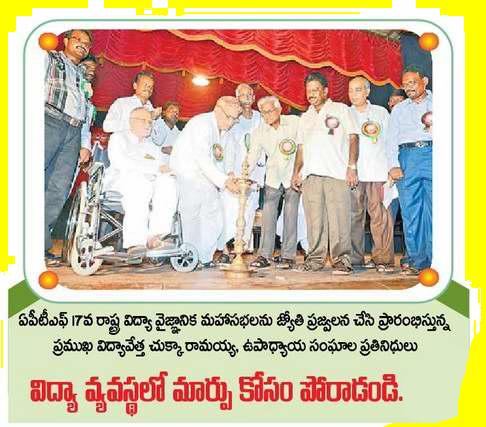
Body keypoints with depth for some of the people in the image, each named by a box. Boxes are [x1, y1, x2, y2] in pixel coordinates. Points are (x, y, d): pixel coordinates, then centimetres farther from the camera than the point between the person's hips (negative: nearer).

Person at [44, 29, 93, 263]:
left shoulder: (83, 76, 31)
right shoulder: (50, 59, 17)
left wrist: (85, 144, 17)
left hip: (74, 132, 5)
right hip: (50, 121, -5)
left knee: (59, 189, -6)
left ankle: (41, 244, -7)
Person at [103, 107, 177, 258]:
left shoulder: (152, 147, 32)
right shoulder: (119, 137, 14)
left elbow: (163, 170, 19)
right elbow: (121, 162, -8)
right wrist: (155, 167, -13)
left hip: (149, 182, 5)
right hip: (121, 179, -4)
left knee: (168, 182, -28)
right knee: (139, 183, -39)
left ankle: (156, 236, -41)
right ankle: (135, 243, -47)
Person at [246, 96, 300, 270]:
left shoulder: (295, 122, -4)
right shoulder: (259, 132, 1)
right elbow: (252, 156, -5)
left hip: (293, 175, -2)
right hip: (273, 177, 2)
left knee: (290, 215, -5)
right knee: (268, 215, -2)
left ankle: (288, 256, 0)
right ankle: (264, 255, 3)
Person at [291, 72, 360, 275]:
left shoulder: (340, 109, 13)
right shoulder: (305, 117, 27)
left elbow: (353, 138, 4)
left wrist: (352, 166, -7)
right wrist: (296, 172, 13)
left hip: (337, 174, -4)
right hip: (310, 175, 4)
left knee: (339, 218, -9)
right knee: (314, 220, 0)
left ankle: (341, 259, -6)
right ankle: (315, 258, 6)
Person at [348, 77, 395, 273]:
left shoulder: (381, 112, 17)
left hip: (377, 171, 0)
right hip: (352, 172, 1)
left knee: (380, 215, -8)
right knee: (353, 215, -3)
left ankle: (383, 259, -6)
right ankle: (354, 260, 2)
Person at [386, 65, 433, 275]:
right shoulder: (399, 109, 25)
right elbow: (391, 139, 16)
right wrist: (393, 165, 1)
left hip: (432, 152, -2)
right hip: (407, 157, 2)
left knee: (434, 210, -10)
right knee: (410, 212, -4)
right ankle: (416, 261, -1)